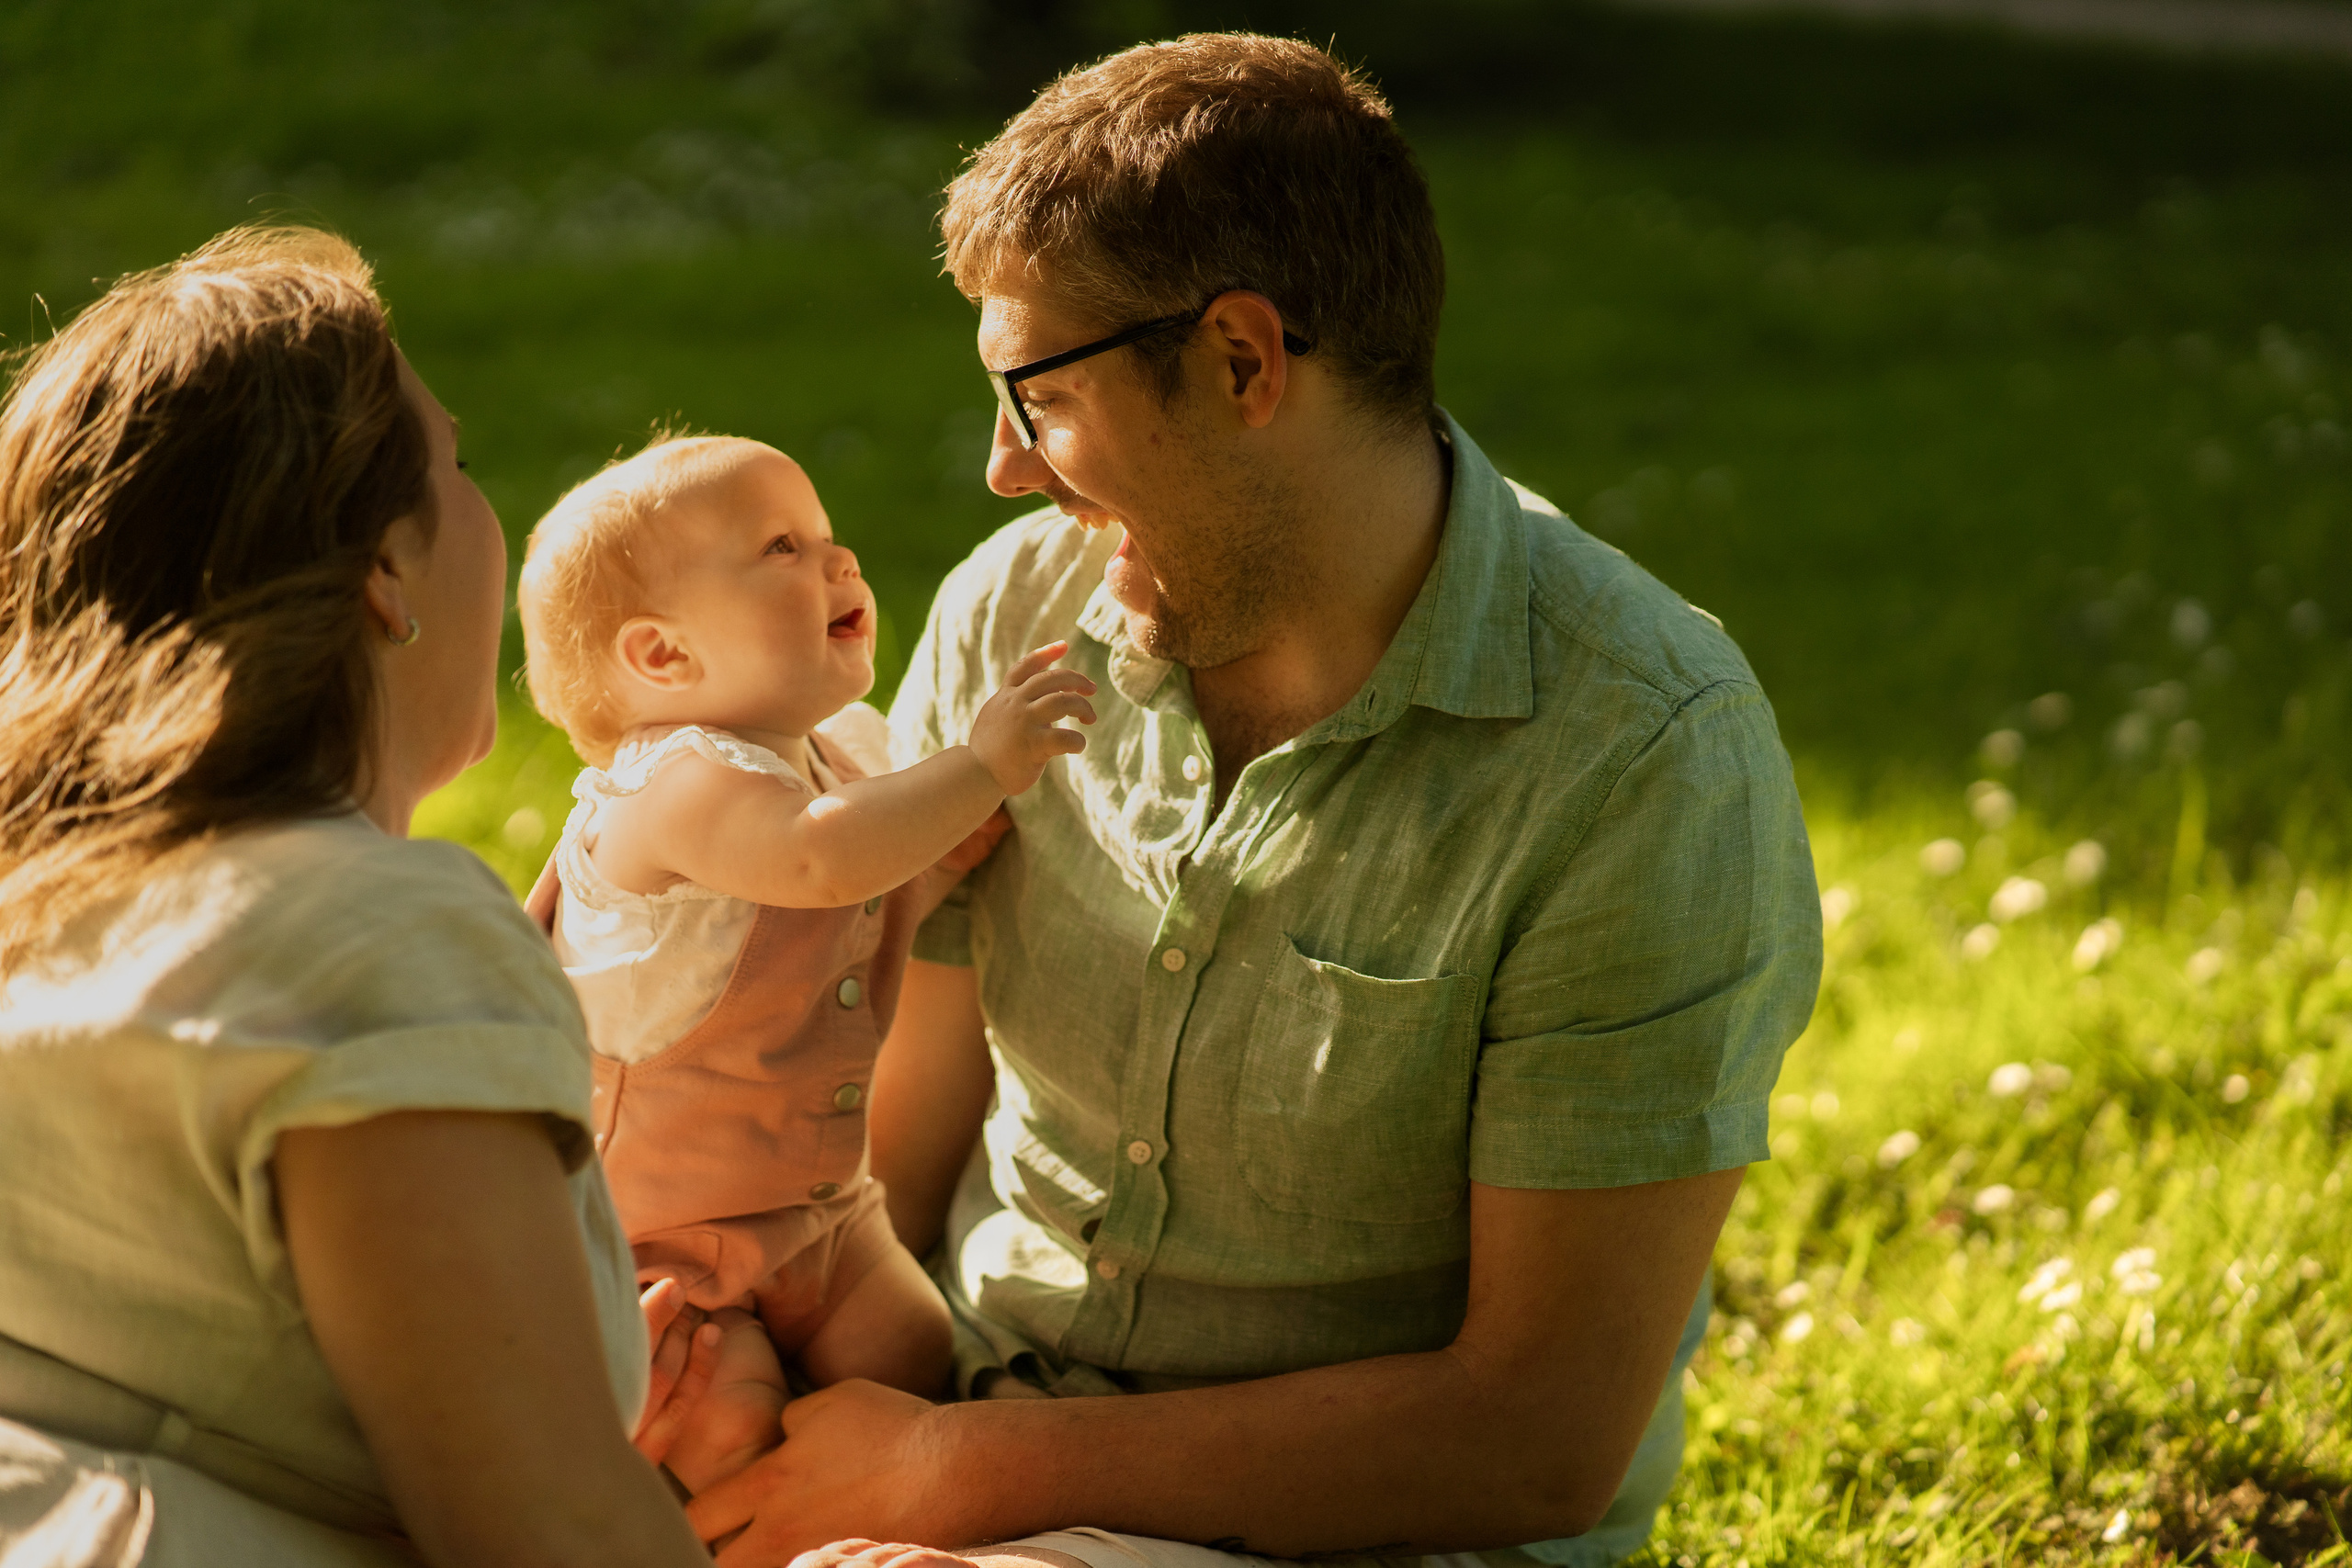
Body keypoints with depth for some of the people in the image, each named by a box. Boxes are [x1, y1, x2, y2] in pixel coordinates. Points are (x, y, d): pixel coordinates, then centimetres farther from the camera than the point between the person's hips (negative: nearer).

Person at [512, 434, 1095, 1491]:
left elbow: (884, 912, 19)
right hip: (650, 1231, -8)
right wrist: (979, 766, -39)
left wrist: (968, 837, 0)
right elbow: (821, 860, -46)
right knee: (724, 1419, -22)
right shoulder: (676, 782, -26)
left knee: (915, 1367, -5)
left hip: (818, 1206, 8)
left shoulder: (848, 751, 4)